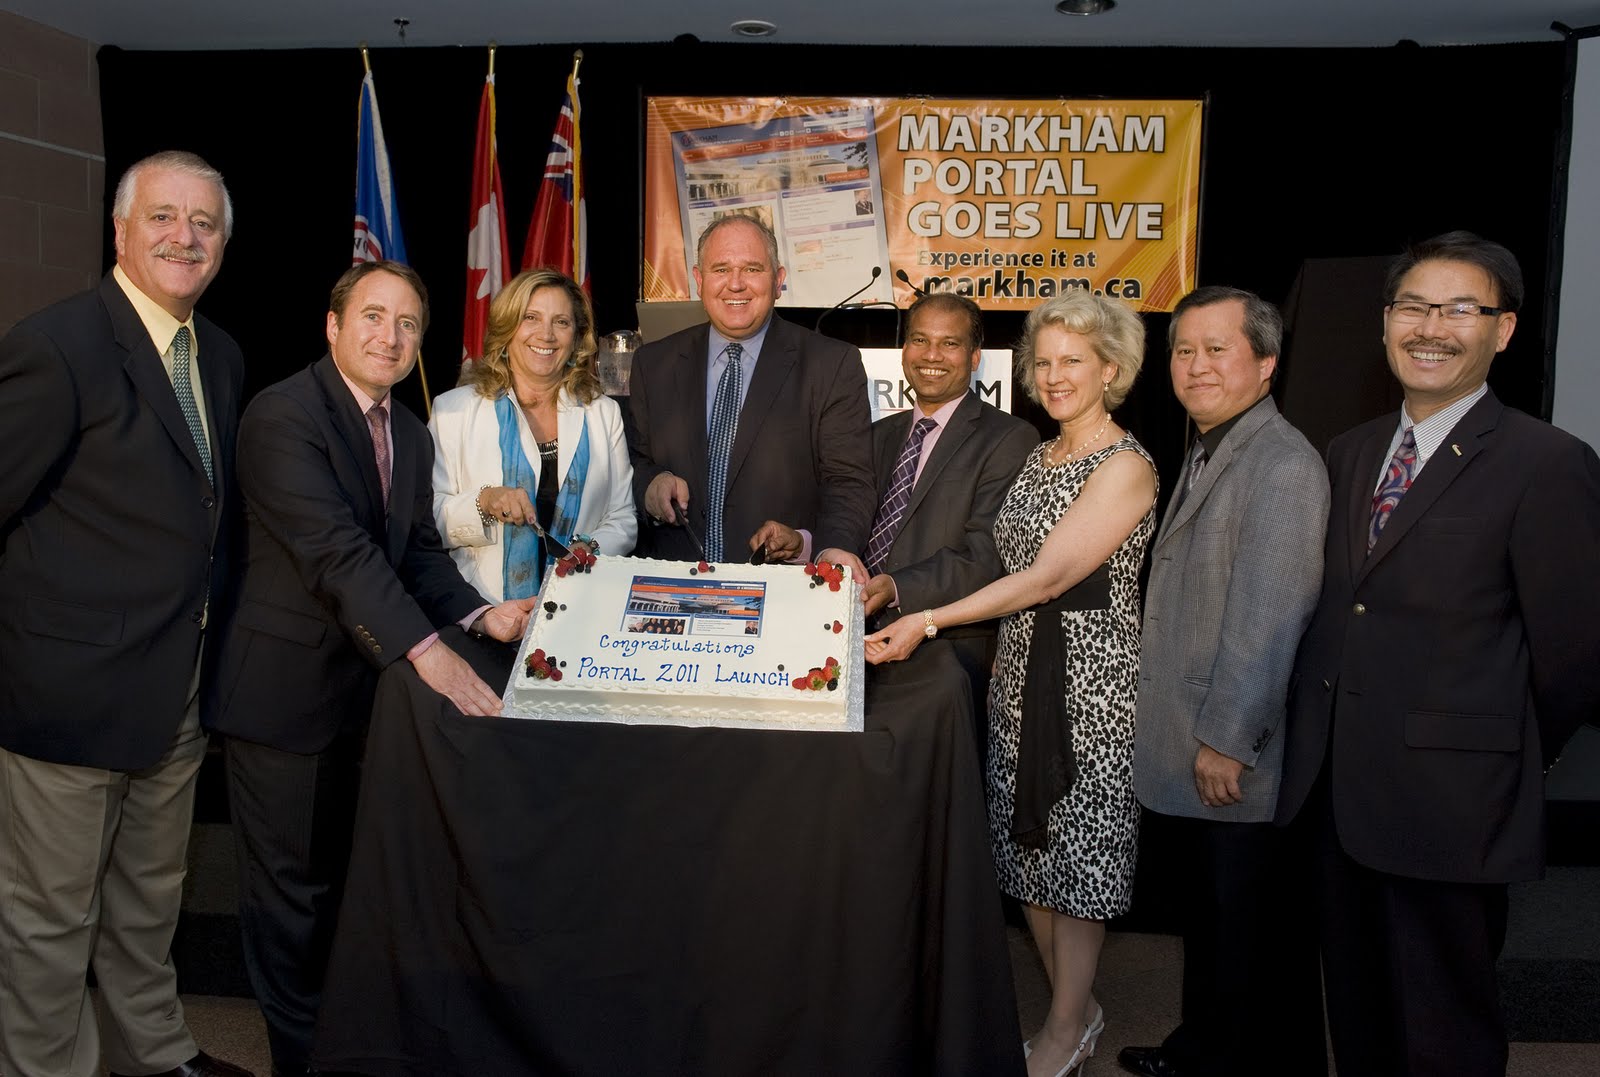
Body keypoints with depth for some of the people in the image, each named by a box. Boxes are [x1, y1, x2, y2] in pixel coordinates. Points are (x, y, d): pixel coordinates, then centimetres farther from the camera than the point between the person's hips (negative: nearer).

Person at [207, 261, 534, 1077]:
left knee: (352, 877, 20)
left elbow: (419, 552, 8)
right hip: (288, 692, -8)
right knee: (294, 887, 7)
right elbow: (335, 548, -29)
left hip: (370, 680, 8)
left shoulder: (410, 434, 9)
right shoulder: (282, 414, -18)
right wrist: (428, 651, -37)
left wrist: (481, 615, -10)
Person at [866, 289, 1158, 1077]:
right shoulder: (1038, 457, 11)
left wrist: (931, 621, -23)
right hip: (1022, 669, 7)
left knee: (1076, 856, 4)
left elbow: (1048, 576, -20)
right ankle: (1076, 1009, 29)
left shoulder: (1125, 467, -13)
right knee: (1030, 844, 12)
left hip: (1089, 677, -7)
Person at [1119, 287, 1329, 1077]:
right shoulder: (1207, 454, 14)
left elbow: (1268, 618, -21)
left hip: (1238, 761, -9)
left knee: (1257, 941, 7)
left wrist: (1228, 738, -19)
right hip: (1189, 755, 9)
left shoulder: (1282, 464, -17)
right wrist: (1185, 732, 16)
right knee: (1207, 919, 22)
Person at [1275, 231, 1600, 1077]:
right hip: (1335, 789, 6)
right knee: (1356, 1007, 21)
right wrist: (1322, 742, 7)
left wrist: (1508, 762, 0)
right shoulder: (1350, 453, 8)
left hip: (1448, 804, -6)